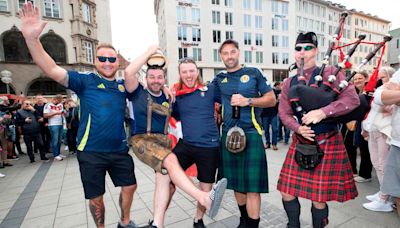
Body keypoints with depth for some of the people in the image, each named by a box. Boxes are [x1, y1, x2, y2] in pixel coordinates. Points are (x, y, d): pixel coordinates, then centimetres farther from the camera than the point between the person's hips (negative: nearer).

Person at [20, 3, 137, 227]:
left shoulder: (123, 86, 5)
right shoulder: (85, 81, -7)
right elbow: (52, 70, -18)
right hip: (91, 152, -3)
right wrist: (32, 39, -32)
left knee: (130, 187, 16)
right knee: (96, 198, 12)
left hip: (119, 150, 4)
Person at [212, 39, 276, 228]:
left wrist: (248, 101, -13)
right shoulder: (219, 79, 10)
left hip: (251, 134, -3)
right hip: (229, 134, 4)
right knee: (235, 182, 13)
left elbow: (271, 99, 1)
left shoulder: (253, 73, 3)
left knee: (252, 185, -4)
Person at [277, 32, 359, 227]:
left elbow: (353, 99, -11)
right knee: (286, 191, 8)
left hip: (326, 143, -3)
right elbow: (284, 113, 5)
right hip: (300, 143, 4)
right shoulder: (289, 83, 9)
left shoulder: (330, 73, -2)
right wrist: (298, 128, -14)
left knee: (319, 197, 5)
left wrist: (322, 112, -25)